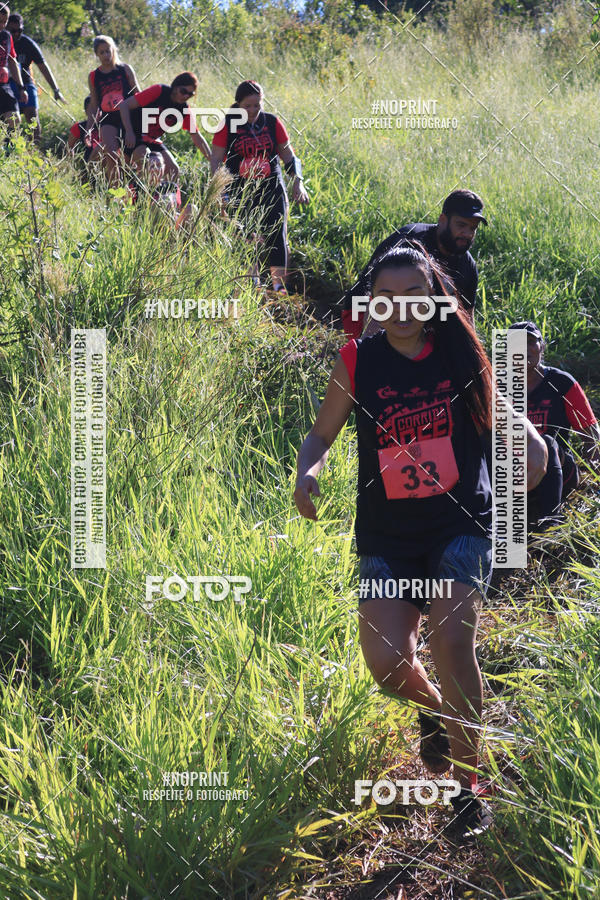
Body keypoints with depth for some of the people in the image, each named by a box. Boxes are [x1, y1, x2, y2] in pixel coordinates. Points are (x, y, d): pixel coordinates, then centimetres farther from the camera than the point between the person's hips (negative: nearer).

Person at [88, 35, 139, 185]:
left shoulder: (125, 69, 3)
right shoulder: (94, 76, 8)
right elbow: (94, 105, 12)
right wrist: (89, 129, 6)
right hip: (108, 120, 1)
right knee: (111, 157, -17)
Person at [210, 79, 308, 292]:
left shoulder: (272, 123, 5)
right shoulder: (228, 125, -1)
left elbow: (288, 156, 12)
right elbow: (216, 159, 1)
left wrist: (297, 181, 0)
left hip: (272, 189, 1)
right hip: (241, 192, -1)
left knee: (276, 235, -8)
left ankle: (279, 285, -7)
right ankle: (253, 281, 2)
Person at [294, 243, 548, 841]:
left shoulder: (460, 354, -1)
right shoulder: (358, 361, -1)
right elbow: (321, 435, 10)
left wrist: (530, 444, -10)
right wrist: (307, 471, -13)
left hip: (460, 526, -1)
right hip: (387, 536, 1)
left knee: (451, 642, -22)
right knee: (386, 663, -13)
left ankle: (467, 784, -2)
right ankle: (434, 709, 27)